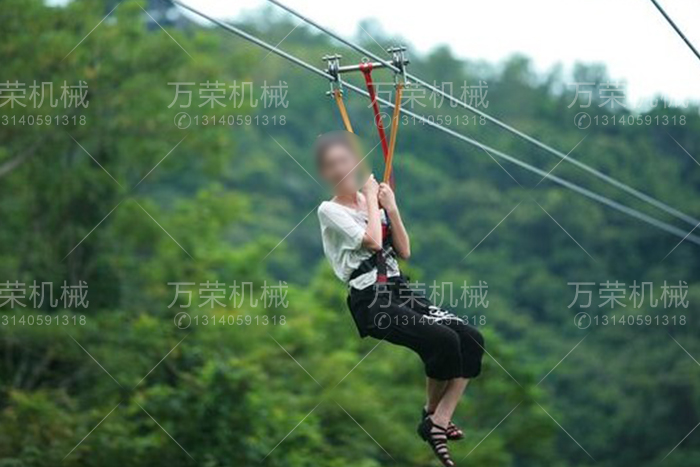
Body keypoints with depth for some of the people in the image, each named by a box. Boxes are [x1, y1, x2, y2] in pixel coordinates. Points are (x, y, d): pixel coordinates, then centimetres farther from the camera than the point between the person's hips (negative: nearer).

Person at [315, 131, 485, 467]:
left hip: (401, 291, 6)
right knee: (444, 340, -26)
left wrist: (391, 208, 2)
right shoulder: (329, 211, -3)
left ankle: (439, 421, -15)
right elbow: (372, 241, -17)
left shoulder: (372, 200, 14)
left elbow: (404, 251, 11)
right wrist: (371, 201, -4)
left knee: (472, 338, -15)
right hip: (370, 301, -6)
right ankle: (432, 413, -2)